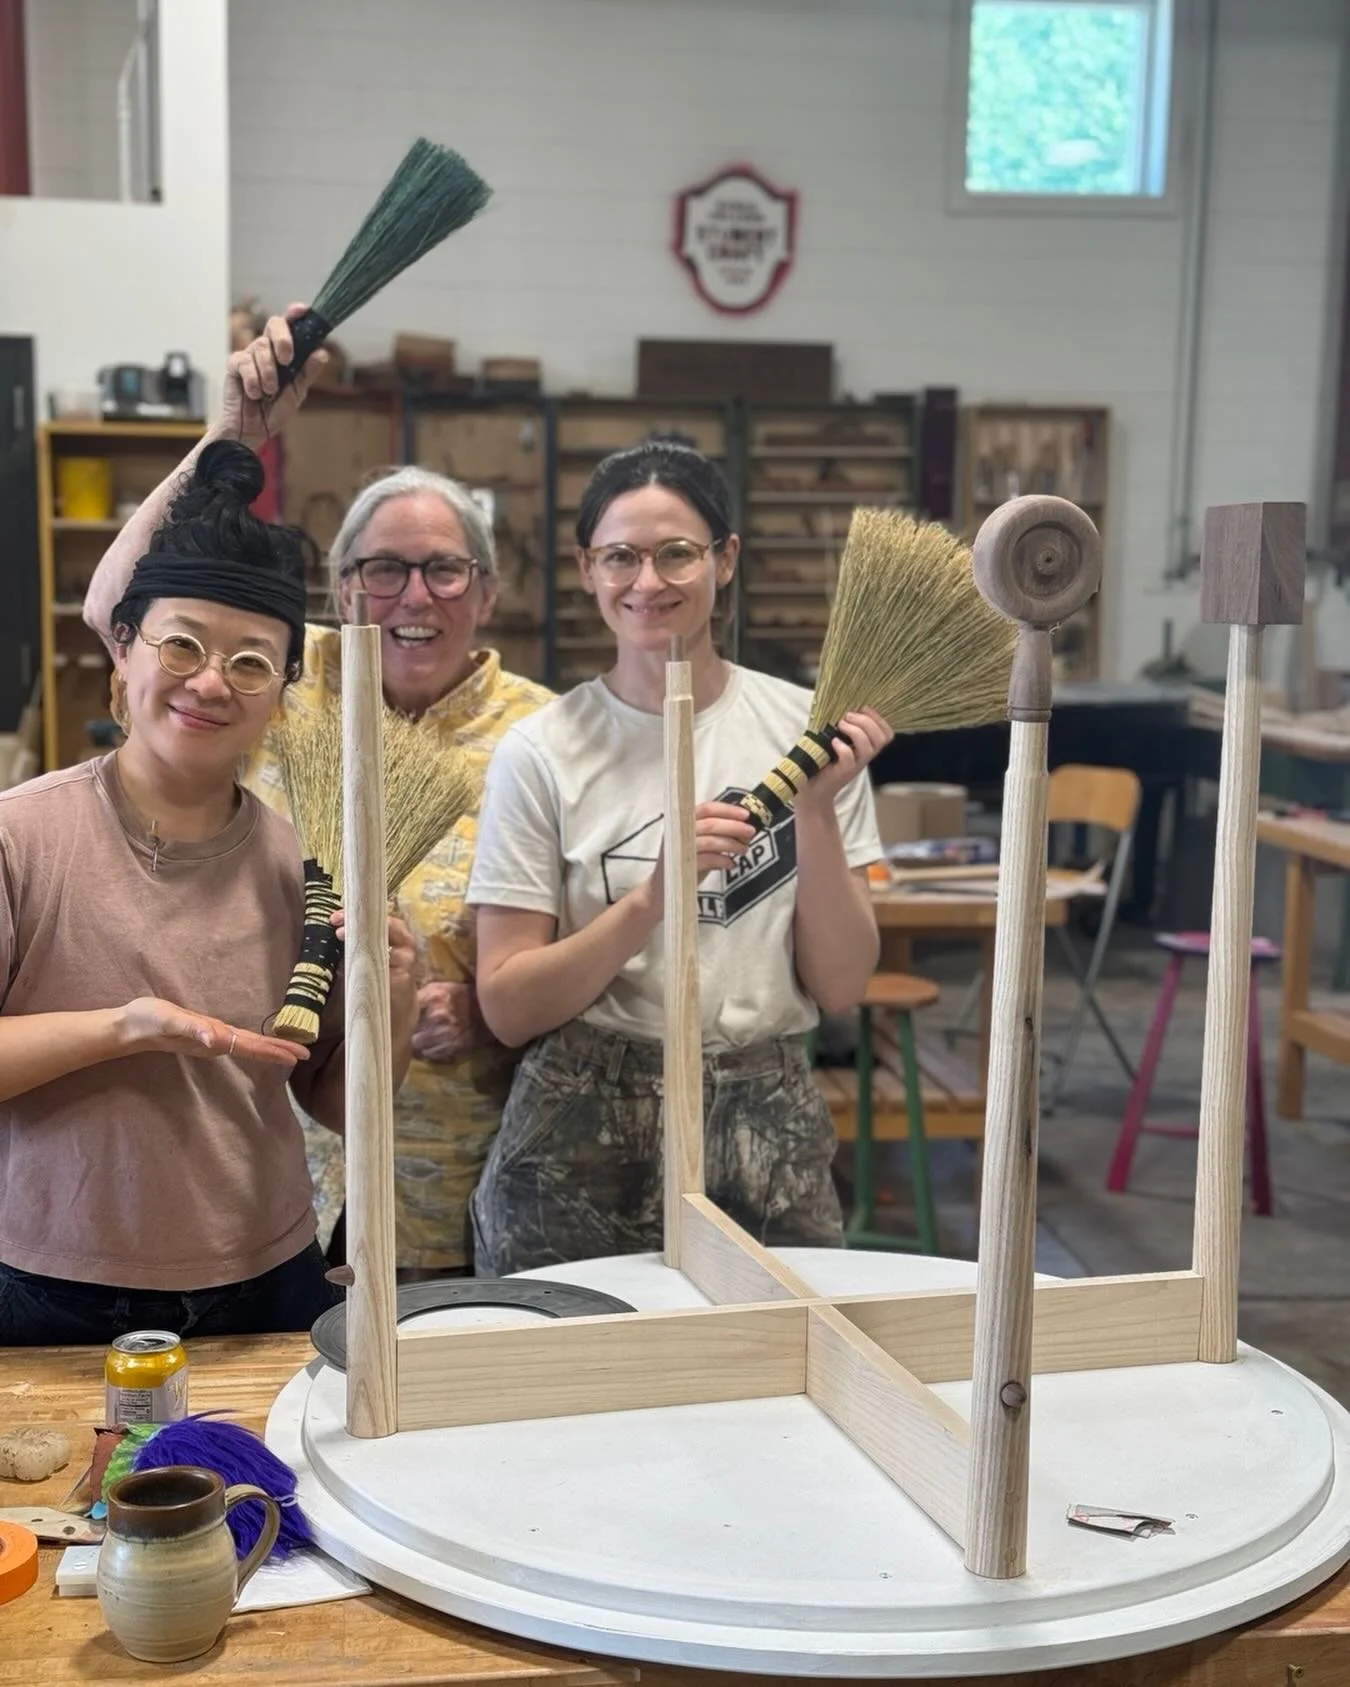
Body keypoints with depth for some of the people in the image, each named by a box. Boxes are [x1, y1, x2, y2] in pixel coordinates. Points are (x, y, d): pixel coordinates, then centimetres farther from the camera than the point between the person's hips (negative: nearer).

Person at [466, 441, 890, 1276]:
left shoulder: (807, 729, -1)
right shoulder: (542, 753, -5)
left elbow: (841, 986, -1)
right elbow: (509, 1006, -7)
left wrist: (818, 810, -14)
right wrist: (652, 897, -20)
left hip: (767, 1128, 2)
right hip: (586, 1141, -1)